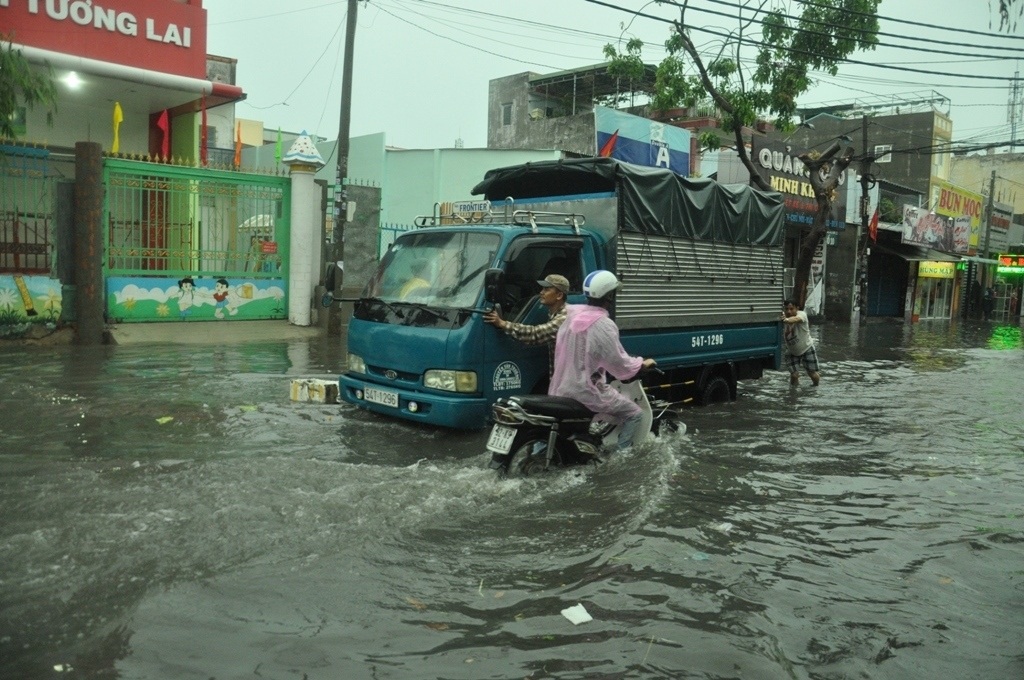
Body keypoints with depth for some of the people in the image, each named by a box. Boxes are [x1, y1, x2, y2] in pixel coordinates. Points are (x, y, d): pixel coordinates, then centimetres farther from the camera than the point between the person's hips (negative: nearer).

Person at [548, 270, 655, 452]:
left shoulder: (572, 315, 3)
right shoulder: (604, 325, -20)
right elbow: (621, 366, -16)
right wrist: (642, 363, 2)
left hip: (561, 389, 8)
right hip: (586, 391, -8)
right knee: (635, 414, 5)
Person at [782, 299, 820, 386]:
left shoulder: (802, 314, -26)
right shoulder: (782, 318, -14)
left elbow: (796, 319, -50)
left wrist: (787, 320, -73)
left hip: (807, 348, -2)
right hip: (792, 352, 2)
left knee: (812, 374, 4)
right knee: (794, 375, -9)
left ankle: (816, 386, 36)